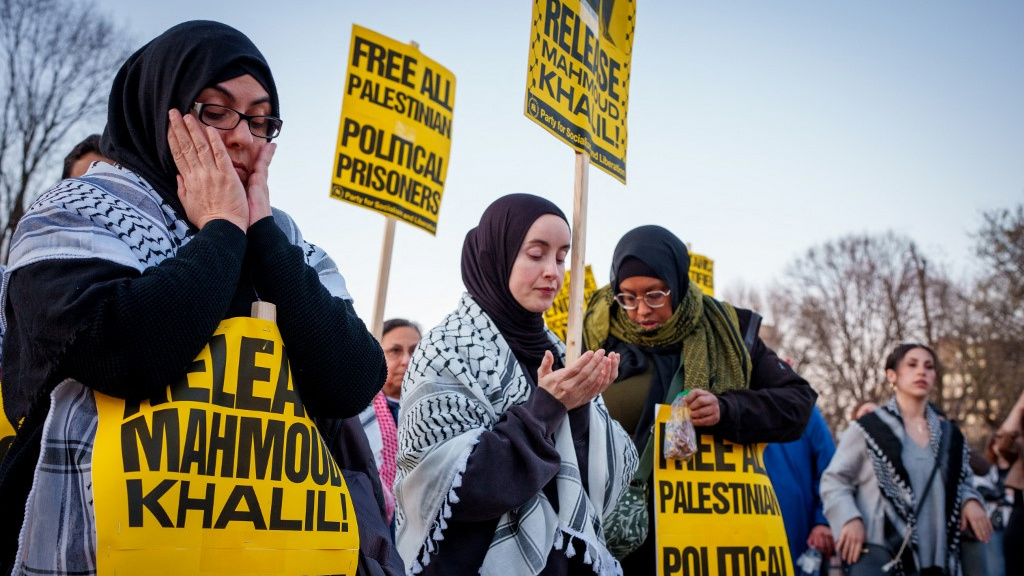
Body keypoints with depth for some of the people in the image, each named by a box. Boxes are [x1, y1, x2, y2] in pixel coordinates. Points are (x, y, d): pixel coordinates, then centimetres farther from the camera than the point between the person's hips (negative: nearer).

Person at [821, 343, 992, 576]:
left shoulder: (950, 434, 15)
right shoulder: (868, 428, -2)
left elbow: (960, 481, 25)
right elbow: (834, 480, 0)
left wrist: (970, 501, 3)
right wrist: (849, 519, -15)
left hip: (937, 557, 5)